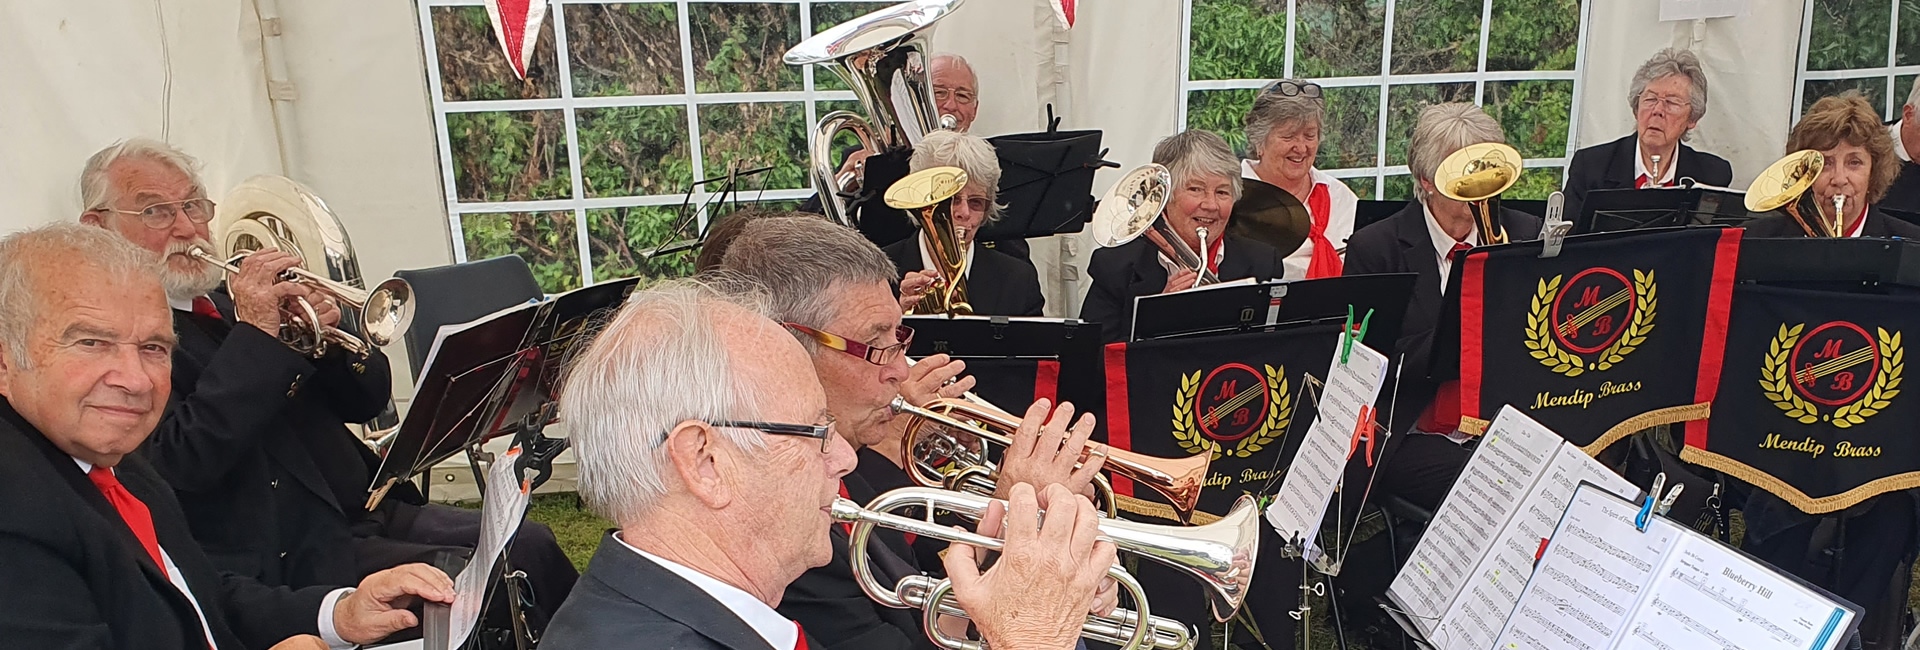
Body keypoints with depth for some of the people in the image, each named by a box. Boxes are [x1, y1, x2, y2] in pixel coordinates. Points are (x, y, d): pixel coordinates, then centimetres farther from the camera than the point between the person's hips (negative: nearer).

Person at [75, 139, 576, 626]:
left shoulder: (230, 301, 16)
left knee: (531, 545, -6)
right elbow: (184, 463, -21)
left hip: (366, 509, 7)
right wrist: (255, 335, -20)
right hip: (291, 558, -7)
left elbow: (366, 402, 15)